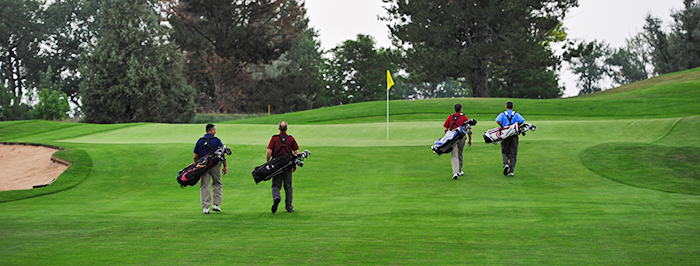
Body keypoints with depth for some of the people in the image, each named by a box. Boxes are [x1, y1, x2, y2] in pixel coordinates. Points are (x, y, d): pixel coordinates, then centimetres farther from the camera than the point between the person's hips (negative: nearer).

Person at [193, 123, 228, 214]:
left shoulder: (200, 141, 6)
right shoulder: (217, 140, -2)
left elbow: (195, 157, 5)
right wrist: (225, 166, 1)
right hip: (215, 165, -2)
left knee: (204, 186, 3)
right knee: (217, 184, 14)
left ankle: (205, 207, -2)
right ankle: (216, 204, 10)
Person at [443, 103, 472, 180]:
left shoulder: (450, 117, 6)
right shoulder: (464, 117, 2)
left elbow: (446, 129, 5)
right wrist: (470, 139, 4)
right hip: (461, 138, 0)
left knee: (454, 155, -6)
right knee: (460, 154, 17)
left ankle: (455, 172, -23)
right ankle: (459, 171, 29)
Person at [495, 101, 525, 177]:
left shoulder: (503, 114, 3)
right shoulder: (516, 115, 5)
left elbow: (497, 120, -16)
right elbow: (522, 120, -11)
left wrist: (502, 126, 2)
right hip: (514, 136, 0)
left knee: (505, 152, 11)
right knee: (513, 153, 6)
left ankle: (505, 164, -17)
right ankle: (511, 170, -1)